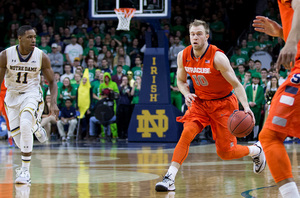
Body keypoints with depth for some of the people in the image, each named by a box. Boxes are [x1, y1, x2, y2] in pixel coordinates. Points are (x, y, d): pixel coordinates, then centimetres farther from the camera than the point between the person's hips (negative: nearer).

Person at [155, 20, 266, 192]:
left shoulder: (217, 57, -23)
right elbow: (181, 81, 10)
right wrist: (186, 94, -12)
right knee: (187, 133, -22)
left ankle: (256, 150, 30)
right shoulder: (183, 56, -8)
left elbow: (236, 84, -20)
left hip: (223, 104, -4)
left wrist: (246, 106, -34)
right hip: (200, 102, 4)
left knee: (225, 152, -2)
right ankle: (170, 178, -24)